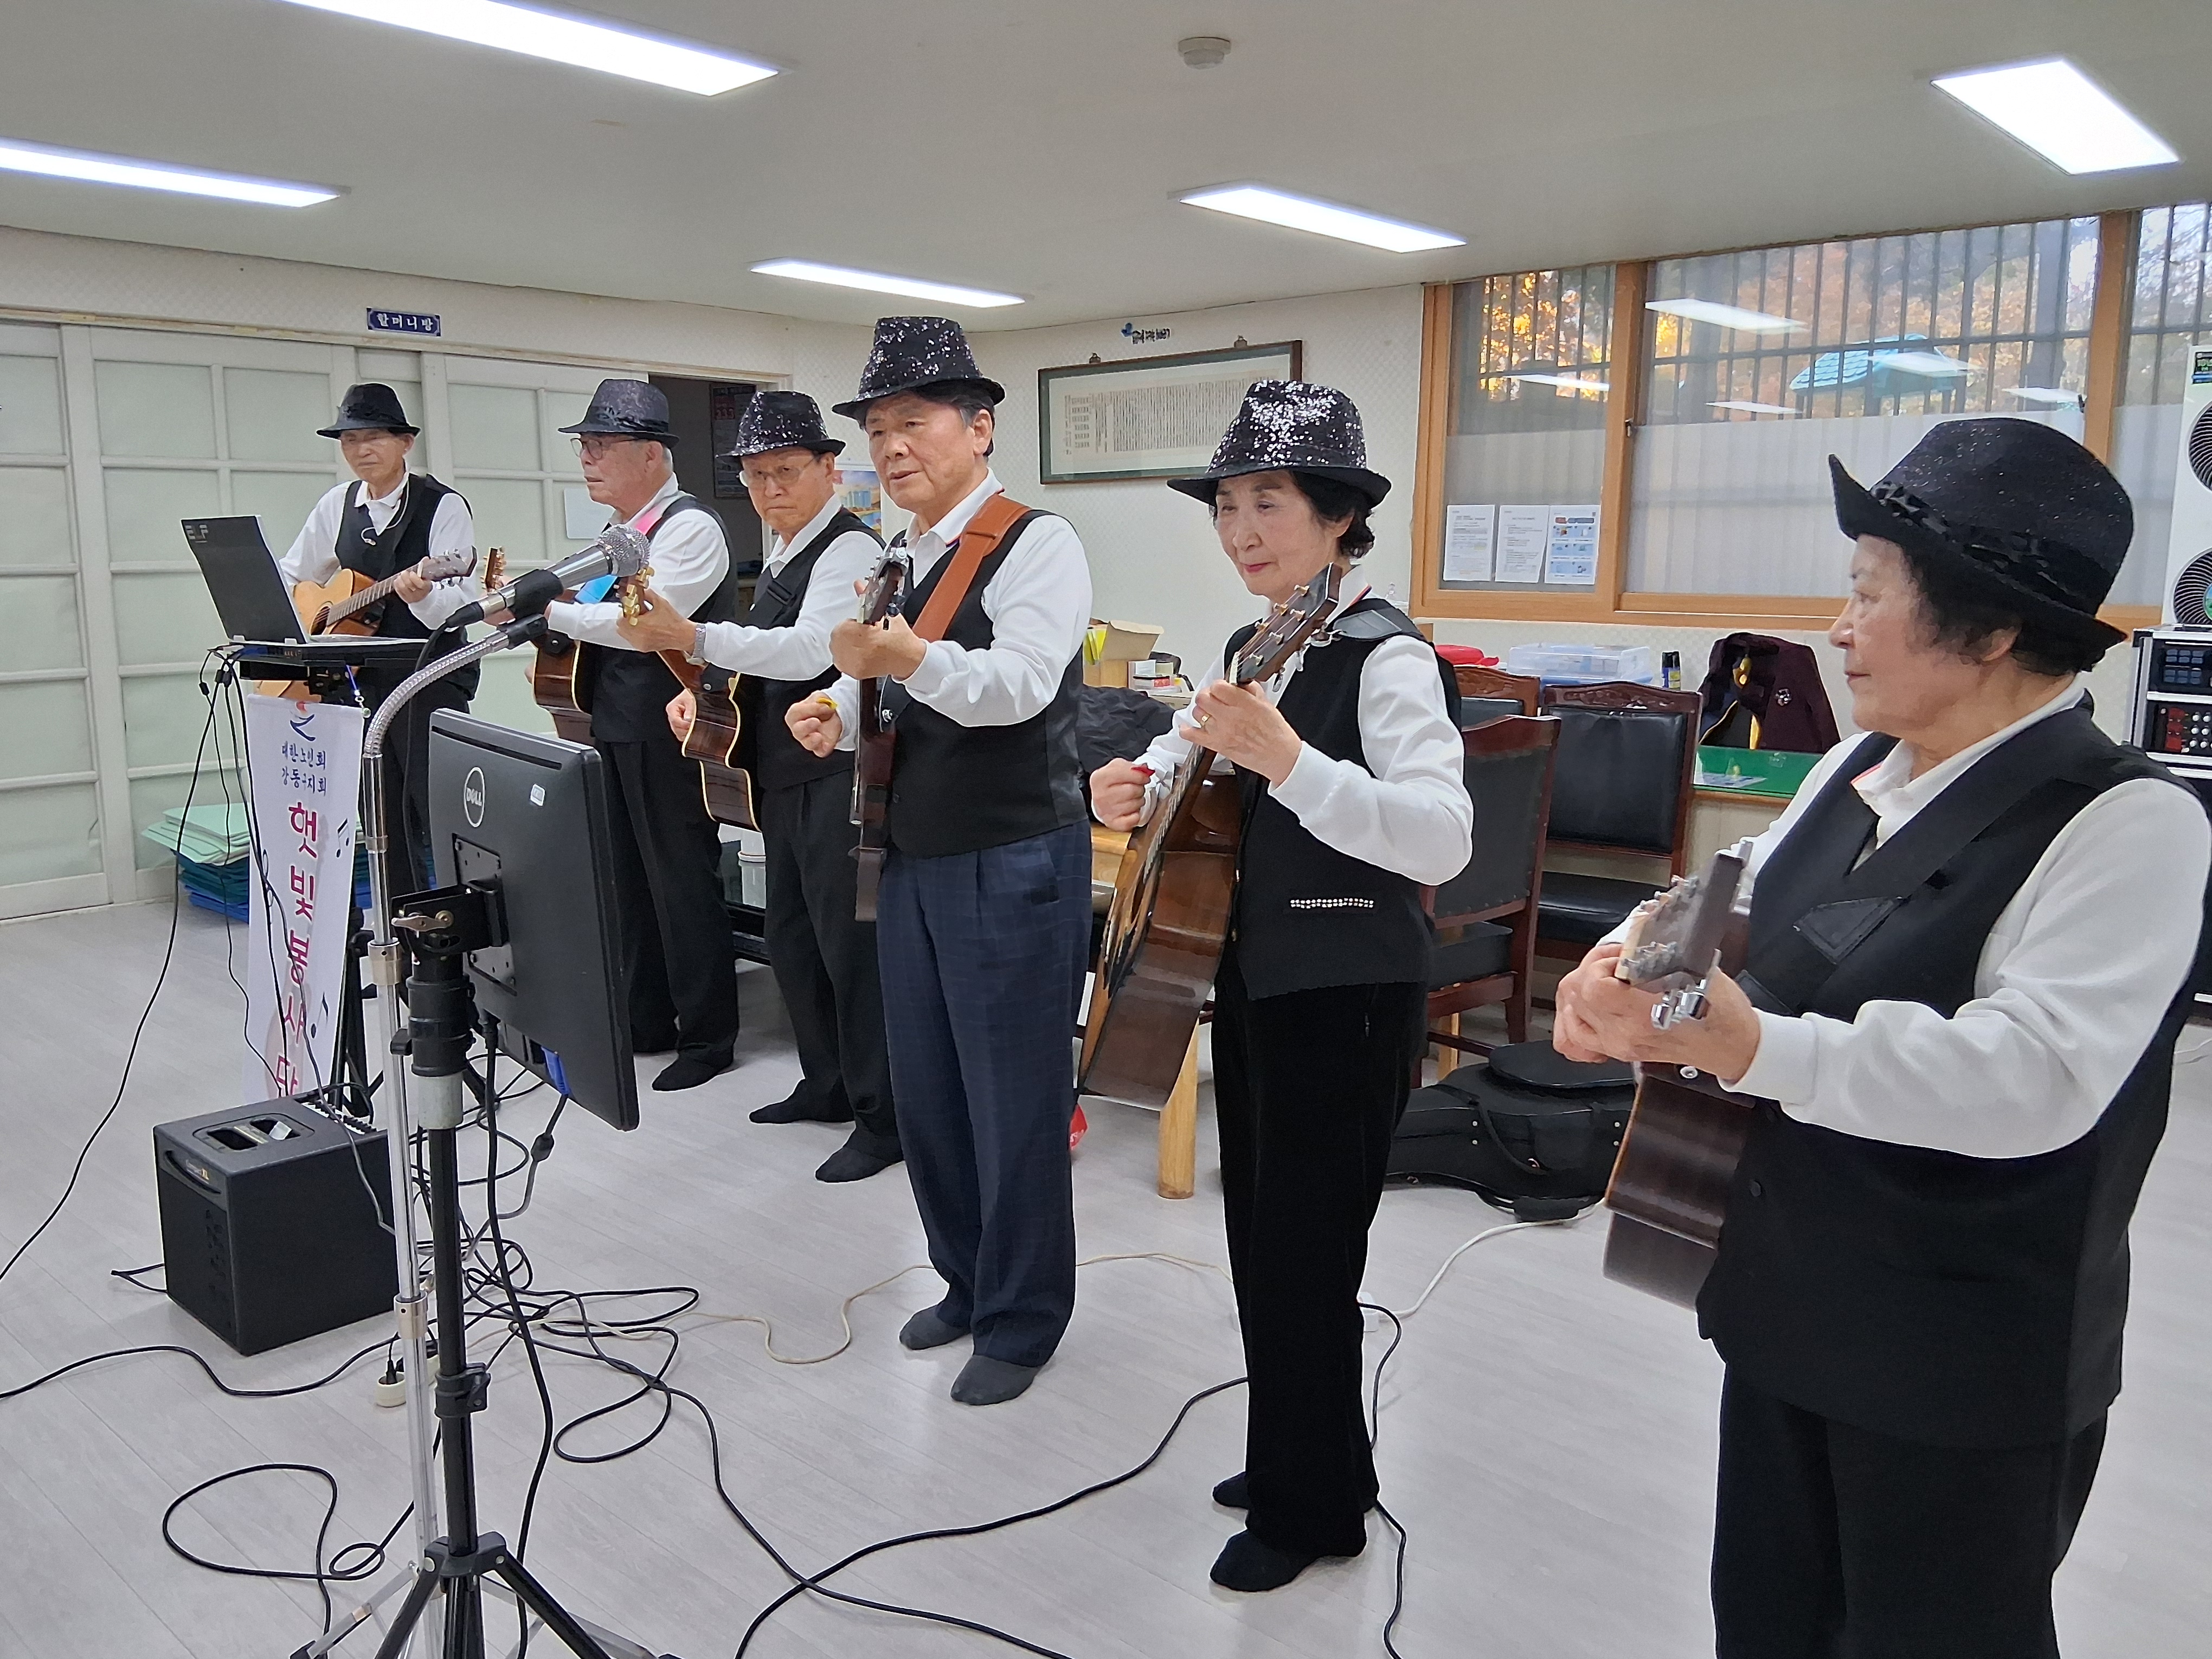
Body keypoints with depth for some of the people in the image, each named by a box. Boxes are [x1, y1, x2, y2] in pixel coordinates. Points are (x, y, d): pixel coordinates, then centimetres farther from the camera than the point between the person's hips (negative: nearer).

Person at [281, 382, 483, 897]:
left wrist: (423, 596, -36)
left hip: (433, 676, -6)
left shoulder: (443, 506, -8)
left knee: (435, 812, -11)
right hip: (367, 678, 6)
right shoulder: (337, 505, 10)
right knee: (387, 820, 11)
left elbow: (464, 603, -16)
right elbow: (292, 576, 22)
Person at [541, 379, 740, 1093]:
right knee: (628, 878, 17)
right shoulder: (622, 533, 14)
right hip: (613, 729, 10)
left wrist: (552, 611, -18)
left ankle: (706, 1036, 13)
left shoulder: (690, 527, -14)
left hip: (668, 734, -10)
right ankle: (644, 1021, 32)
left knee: (683, 882, 0)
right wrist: (552, 628, 5)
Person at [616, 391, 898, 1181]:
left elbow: (809, 650, -27)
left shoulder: (849, 548, -13)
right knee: (792, 941, 18)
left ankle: (883, 1119, 6)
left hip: (837, 780, -10)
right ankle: (828, 1084, 34)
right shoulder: (783, 555, 17)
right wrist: (702, 690, 9)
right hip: (785, 780, 10)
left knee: (850, 946, -5)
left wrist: (692, 637, -36)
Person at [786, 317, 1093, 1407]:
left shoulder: (1035, 543, -12)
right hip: (911, 860, 8)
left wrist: (909, 658, -44)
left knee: (1014, 1102, 3)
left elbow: (1020, 684, -28)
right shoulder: (896, 560, 12)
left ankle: (1022, 1319, 23)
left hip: (1012, 866, -8)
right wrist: (835, 709, -1)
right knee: (925, 1092, 16)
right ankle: (967, 1281, 37)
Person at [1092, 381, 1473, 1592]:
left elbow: (1443, 838, -30)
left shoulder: (1387, 656, -18)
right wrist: (1140, 778, 0)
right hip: (1252, 978, 9)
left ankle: (1314, 1507, 25)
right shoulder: (1251, 647, 8)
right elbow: (1196, 744, 23)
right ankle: (1290, 1458, 40)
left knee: (1304, 1260, 3)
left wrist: (1287, 761, -41)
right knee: (1261, 1240, 20)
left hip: (1346, 995, -8)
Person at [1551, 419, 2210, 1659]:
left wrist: (1751, 1050, -38)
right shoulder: (1862, 766, 4)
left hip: (1966, 1371, -7)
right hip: (1784, 1308, 7)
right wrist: (1623, 968, -14)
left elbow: (2034, 1076, -31)